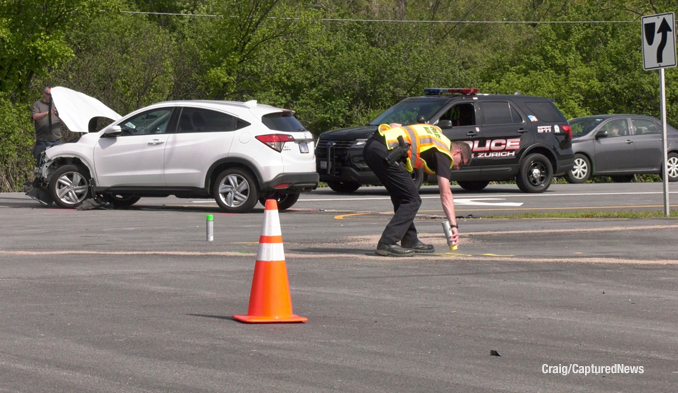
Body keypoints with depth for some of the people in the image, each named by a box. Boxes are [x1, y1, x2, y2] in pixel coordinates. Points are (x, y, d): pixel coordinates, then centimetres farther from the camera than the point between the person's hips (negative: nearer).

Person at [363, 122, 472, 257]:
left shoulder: (435, 132, 28)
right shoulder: (444, 153, 4)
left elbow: (393, 125, 27)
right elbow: (446, 194, -2)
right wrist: (453, 225, -4)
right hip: (384, 151, -9)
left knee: (401, 197, 19)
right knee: (412, 200, -3)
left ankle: (410, 241, 25)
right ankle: (387, 244, -8)